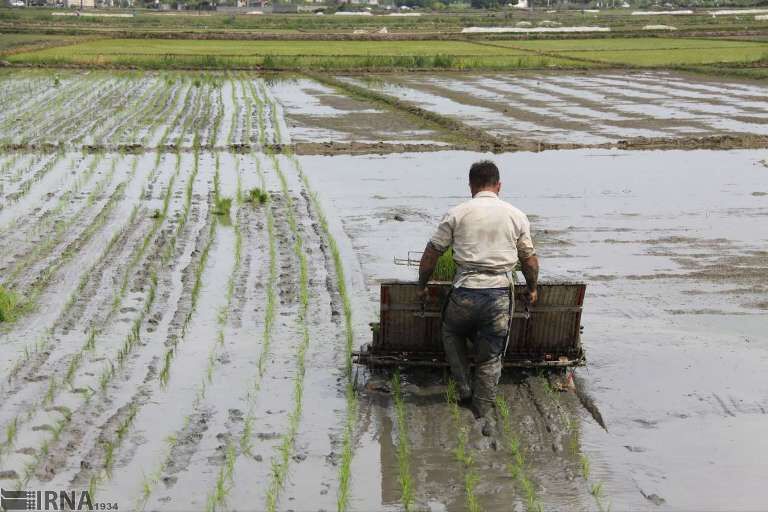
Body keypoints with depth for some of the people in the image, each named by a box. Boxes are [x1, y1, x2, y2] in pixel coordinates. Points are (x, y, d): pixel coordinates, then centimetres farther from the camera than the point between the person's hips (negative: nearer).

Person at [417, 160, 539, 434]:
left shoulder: (457, 214, 0)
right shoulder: (516, 216, 6)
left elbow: (431, 254, 3)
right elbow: (530, 260, 12)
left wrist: (422, 286, 18)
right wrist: (532, 289, 29)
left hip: (465, 293, -1)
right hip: (500, 295, 1)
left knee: (452, 333, 29)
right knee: (490, 357, 13)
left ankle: (464, 386, 23)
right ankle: (485, 414, 17)